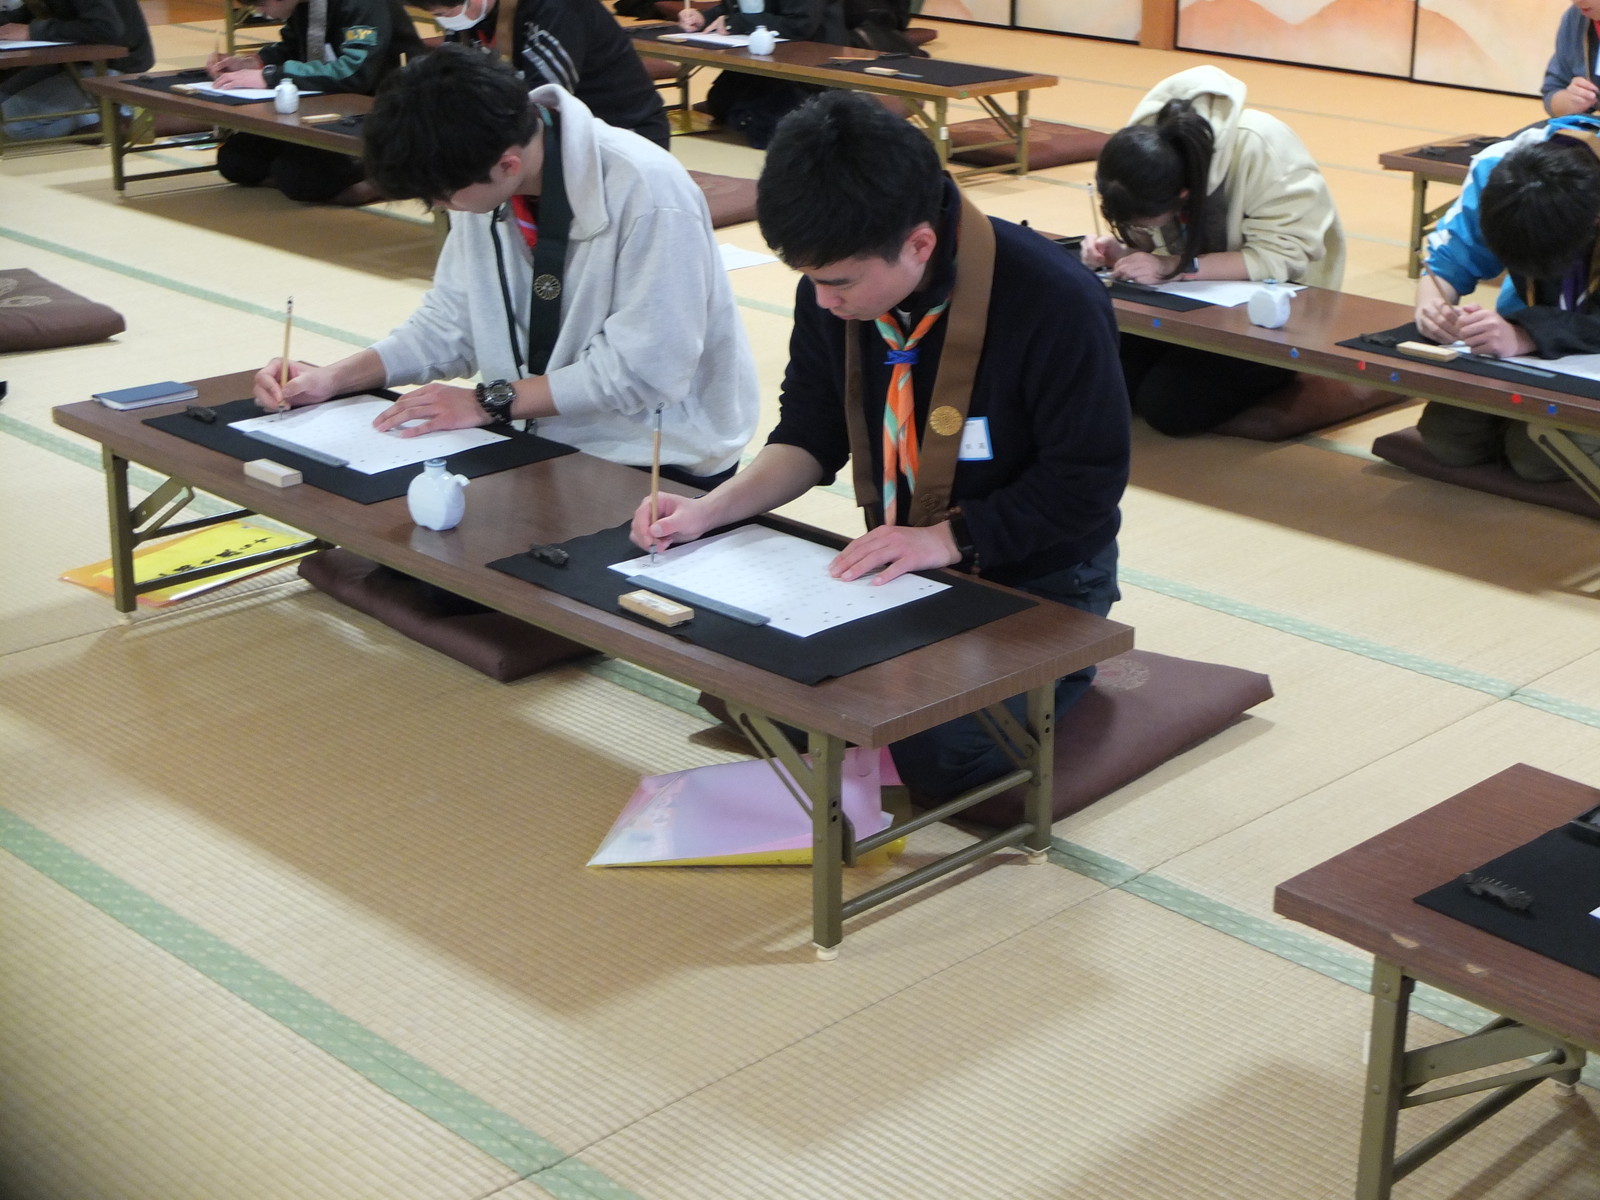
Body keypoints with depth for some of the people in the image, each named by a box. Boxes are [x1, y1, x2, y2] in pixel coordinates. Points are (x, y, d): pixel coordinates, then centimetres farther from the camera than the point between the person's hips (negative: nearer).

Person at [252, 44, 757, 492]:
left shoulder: (648, 192, -23)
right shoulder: (482, 179, -2)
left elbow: (644, 371, -22)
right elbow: (452, 323, 8)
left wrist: (490, 401, -18)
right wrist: (333, 378, -3)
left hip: (658, 467, -6)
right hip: (546, 441, 6)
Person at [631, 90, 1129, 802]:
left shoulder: (1056, 302, -26)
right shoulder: (832, 290, -8)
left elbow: (1087, 482, -19)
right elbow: (810, 436, 4)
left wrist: (950, 537, -26)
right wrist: (710, 511, -12)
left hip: (1036, 581, -5)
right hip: (900, 561, 6)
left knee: (938, 756, -27)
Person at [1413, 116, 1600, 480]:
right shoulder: (1498, 167, -19)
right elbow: (1448, 258, -8)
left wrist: (1522, 337, -48)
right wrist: (1431, 301, -31)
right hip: (1529, 327, 4)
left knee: (1539, 454, -26)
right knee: (1449, 437, -16)